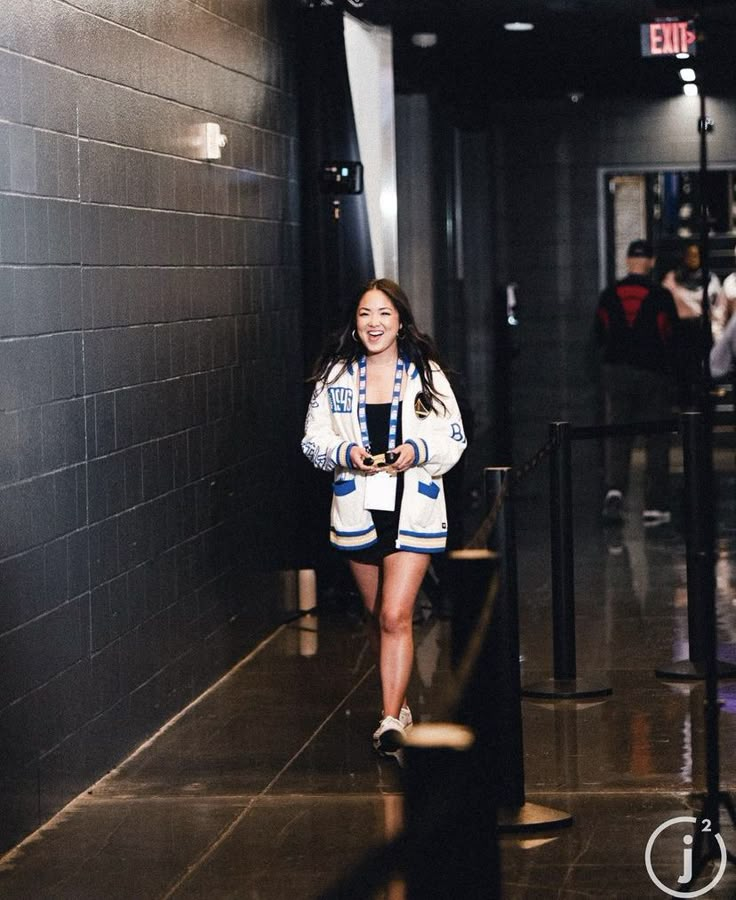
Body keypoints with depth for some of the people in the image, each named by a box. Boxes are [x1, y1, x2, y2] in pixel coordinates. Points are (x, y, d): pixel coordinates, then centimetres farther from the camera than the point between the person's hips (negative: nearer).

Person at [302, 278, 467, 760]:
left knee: (395, 615, -13)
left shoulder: (426, 374, -1)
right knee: (378, 617, 14)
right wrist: (346, 453, -15)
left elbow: (454, 440, 2)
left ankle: (391, 720, -13)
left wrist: (417, 451, -17)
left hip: (413, 509, -3)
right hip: (358, 510, 3)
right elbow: (314, 439, 5)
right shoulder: (335, 375, 3)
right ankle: (400, 702, 32)